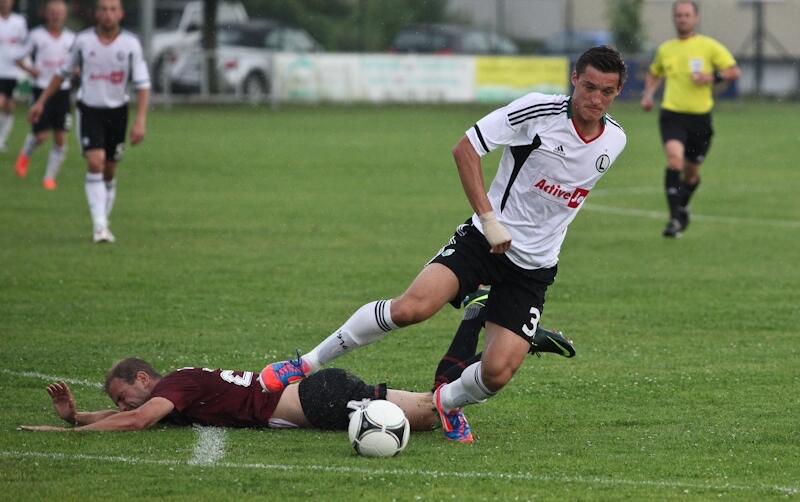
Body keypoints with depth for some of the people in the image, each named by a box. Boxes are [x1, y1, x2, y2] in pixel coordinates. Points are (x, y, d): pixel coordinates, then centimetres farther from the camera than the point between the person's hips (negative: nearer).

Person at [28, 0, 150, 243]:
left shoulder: (131, 44, -9)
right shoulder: (83, 40, -7)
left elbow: (142, 84, -8)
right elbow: (64, 71, 8)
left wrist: (140, 121, -17)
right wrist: (41, 101, 9)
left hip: (117, 111, 1)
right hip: (89, 110, -1)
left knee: (109, 171, 10)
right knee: (95, 163, -18)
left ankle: (103, 223, 27)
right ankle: (99, 225, -21)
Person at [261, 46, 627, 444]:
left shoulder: (614, 142, 2)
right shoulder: (539, 111, -13)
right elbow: (465, 148, -10)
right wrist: (488, 218, -15)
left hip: (533, 268, 4)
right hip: (484, 239, -3)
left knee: (497, 372, -13)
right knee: (410, 307, -26)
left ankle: (449, 402, 23)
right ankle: (310, 363, -7)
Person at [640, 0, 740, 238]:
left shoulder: (709, 46, -1)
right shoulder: (665, 49, 9)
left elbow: (734, 71, -4)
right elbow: (654, 74, 27)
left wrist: (713, 78, -20)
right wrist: (648, 95, 9)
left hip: (700, 117, 0)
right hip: (672, 114, 0)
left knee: (691, 172, 12)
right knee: (674, 158, -24)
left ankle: (682, 208, 42)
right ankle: (674, 219, -24)